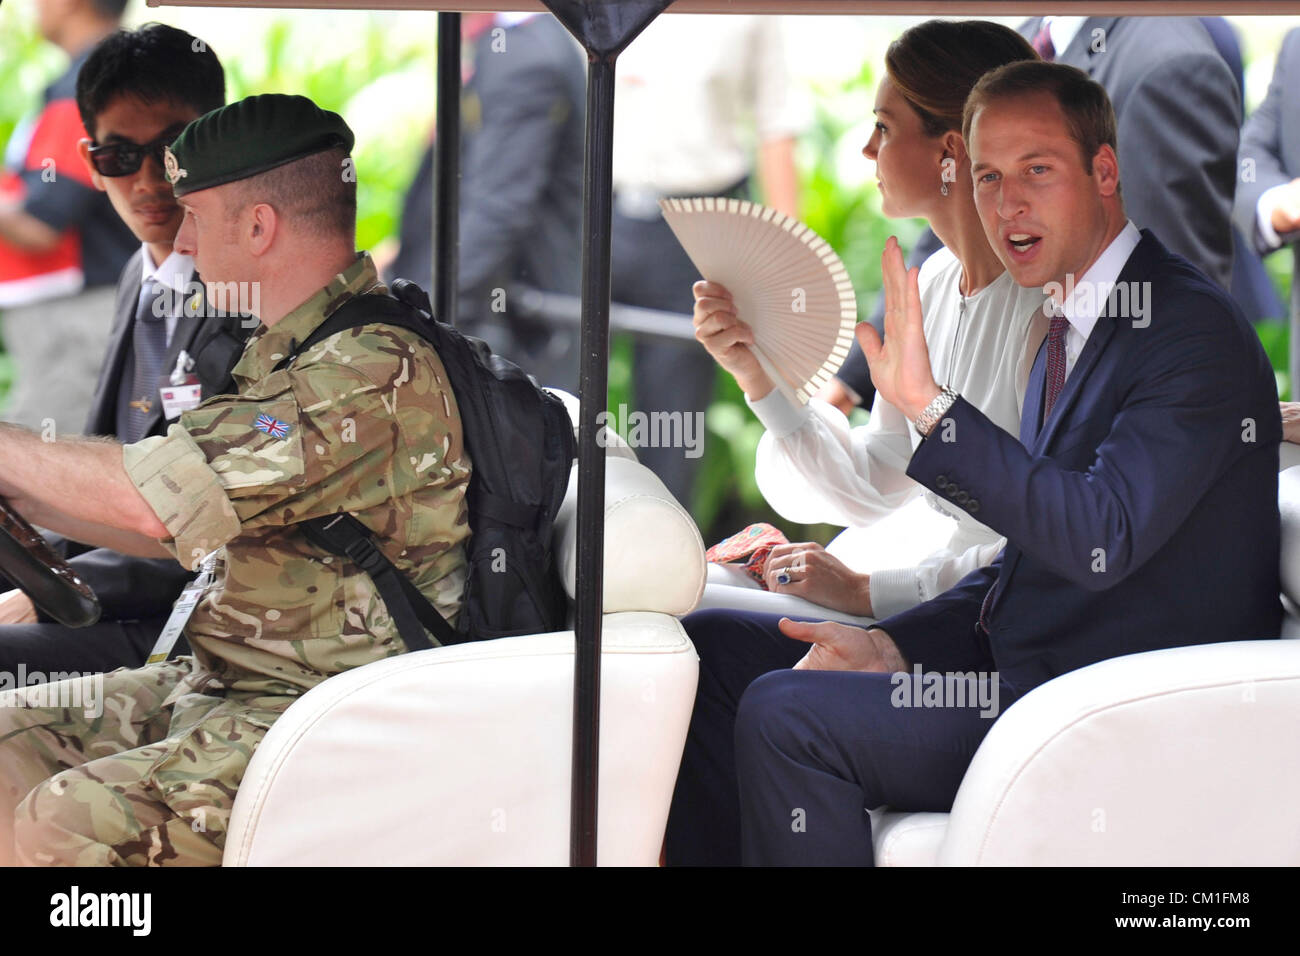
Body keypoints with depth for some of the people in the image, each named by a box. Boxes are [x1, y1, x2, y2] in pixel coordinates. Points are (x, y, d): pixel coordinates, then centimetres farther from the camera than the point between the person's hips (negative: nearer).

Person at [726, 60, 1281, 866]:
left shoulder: (1195, 330, -15)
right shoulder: (1070, 330, 16)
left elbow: (1101, 540, -27)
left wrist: (933, 406, -30)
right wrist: (893, 646, 5)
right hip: (1022, 670, 10)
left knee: (787, 715, -20)